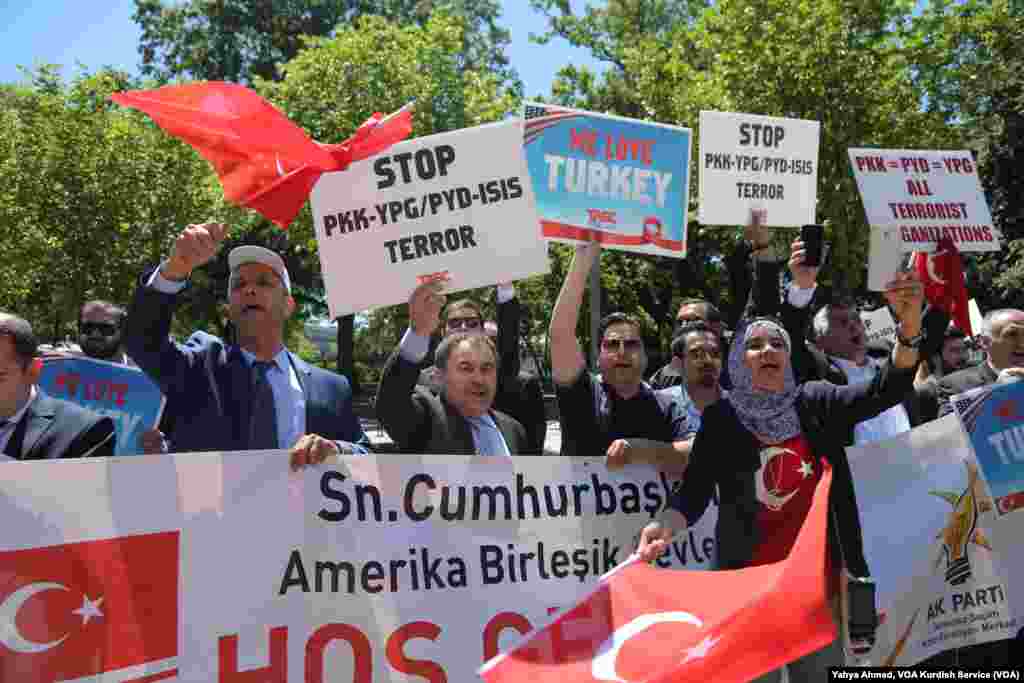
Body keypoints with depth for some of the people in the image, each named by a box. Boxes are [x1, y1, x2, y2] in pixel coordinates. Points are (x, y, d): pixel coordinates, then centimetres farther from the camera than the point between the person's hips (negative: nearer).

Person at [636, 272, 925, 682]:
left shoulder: (814, 403, 2)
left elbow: (885, 390, -10)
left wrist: (908, 326, -26)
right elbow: (694, 491, -9)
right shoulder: (721, 418, -3)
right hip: (749, 580, -2)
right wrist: (666, 525, -29)